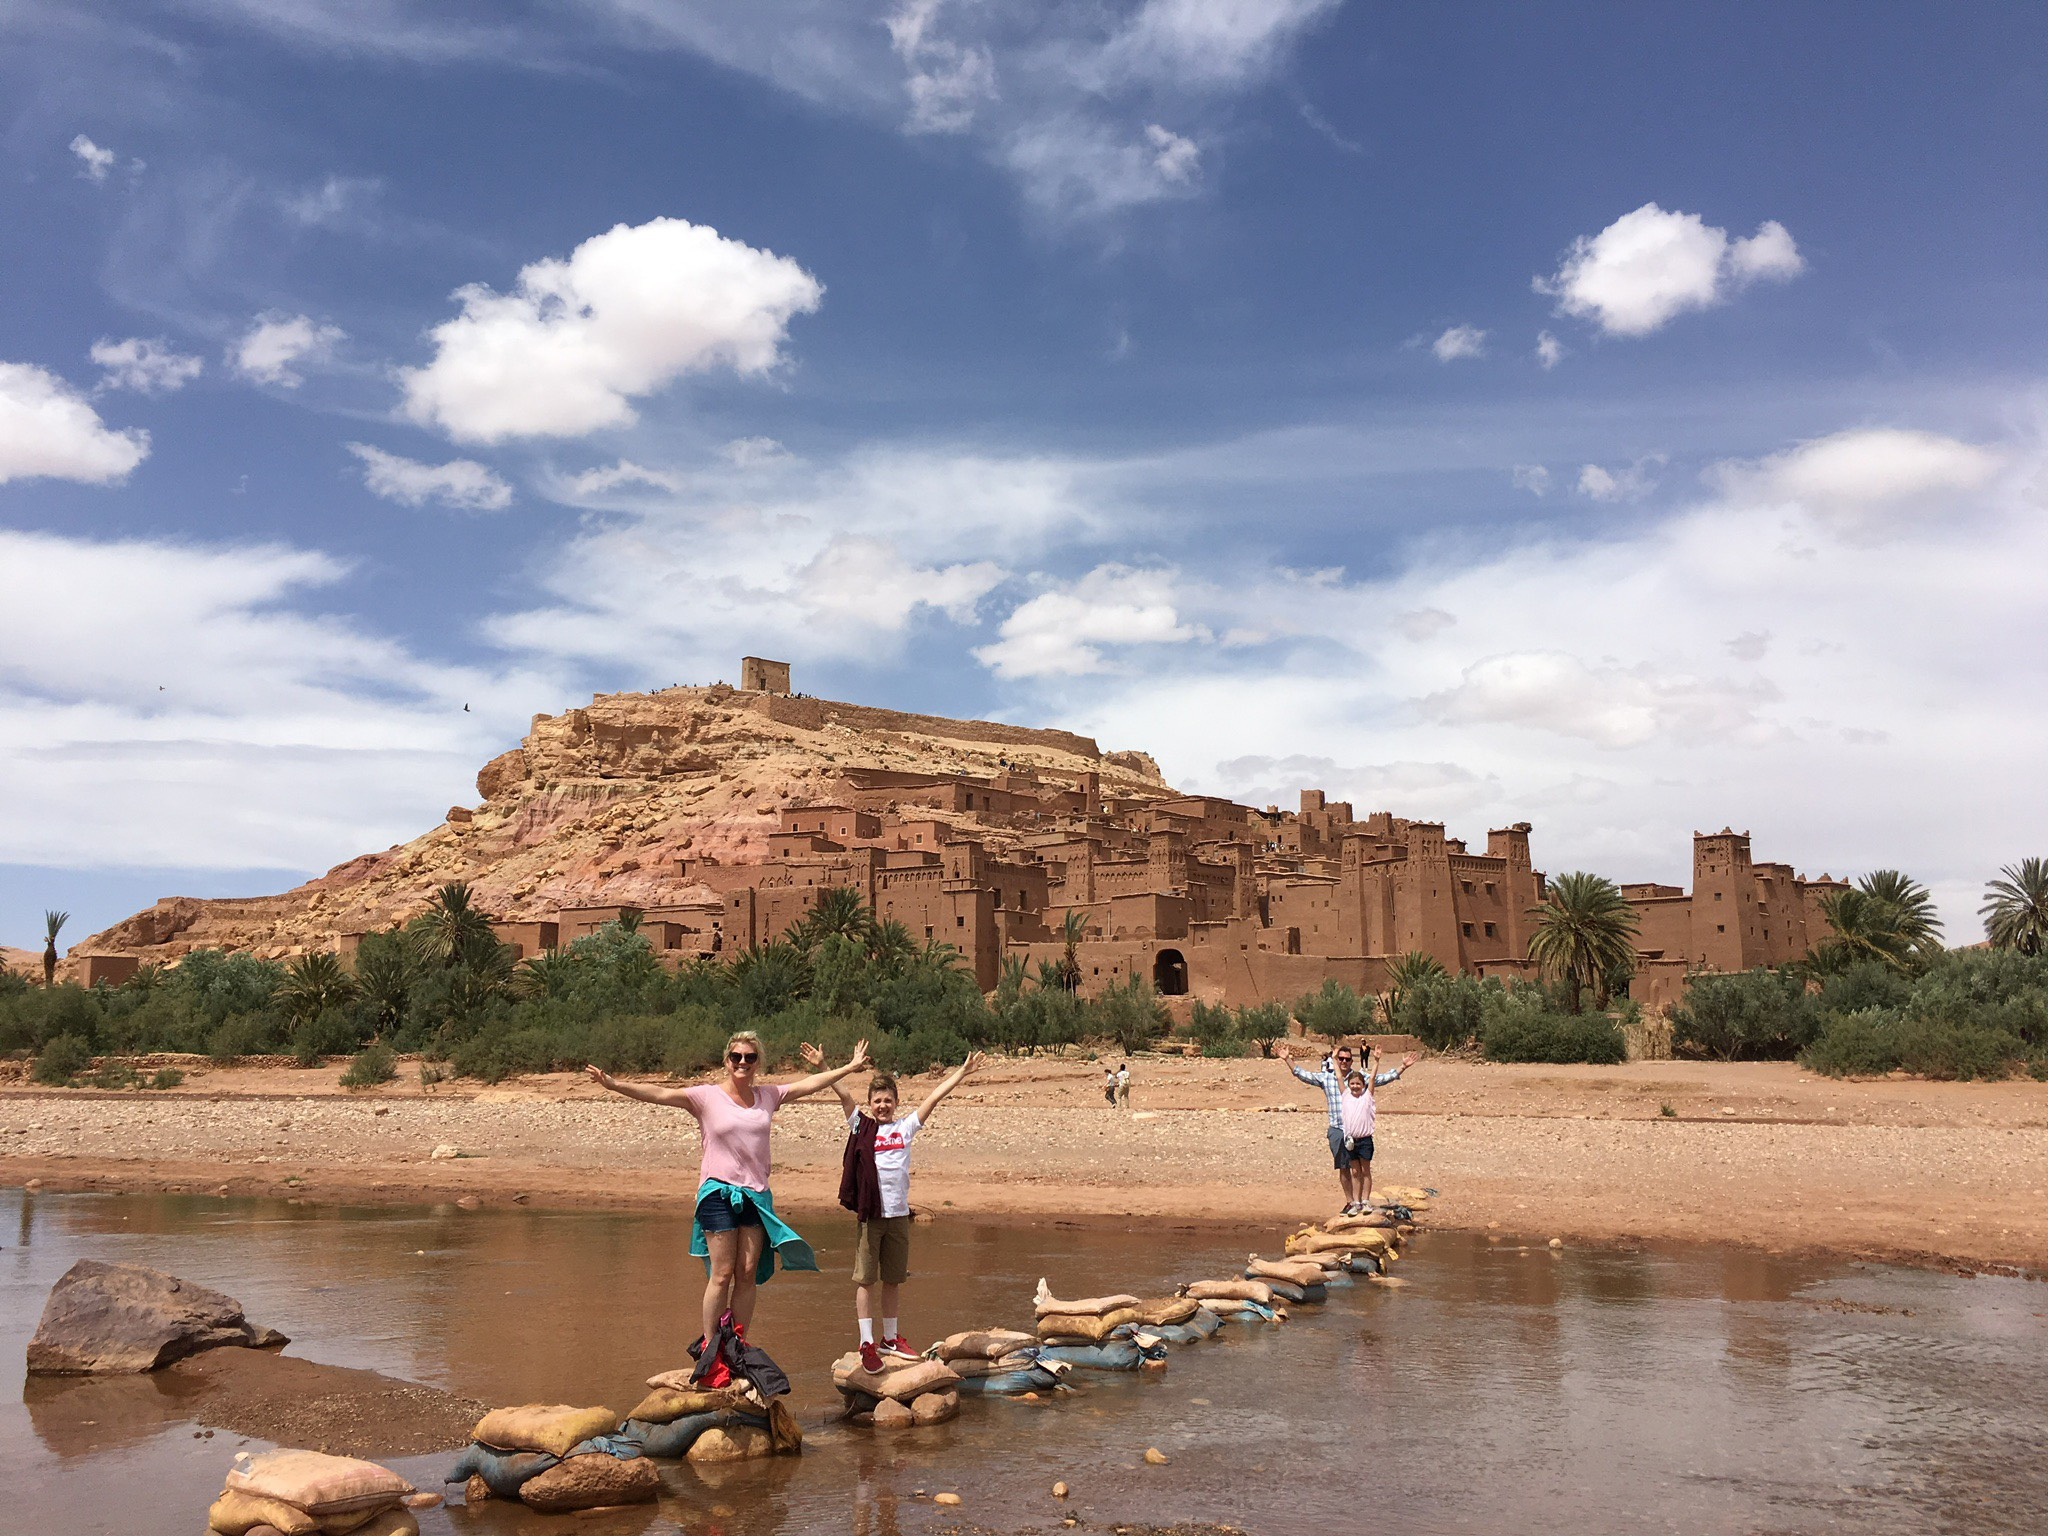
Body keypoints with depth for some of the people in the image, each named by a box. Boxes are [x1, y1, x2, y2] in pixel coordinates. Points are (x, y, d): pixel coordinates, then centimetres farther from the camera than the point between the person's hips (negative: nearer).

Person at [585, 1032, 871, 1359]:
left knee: (748, 1274, 3)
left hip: (756, 1194, 4)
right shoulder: (706, 1096, -2)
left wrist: (849, 1067, 21)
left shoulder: (768, 1096, 10)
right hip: (718, 1193, -4)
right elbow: (659, 1094, -12)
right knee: (722, 1274, -5)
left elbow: (809, 1084, 18)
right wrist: (615, 1085, -23)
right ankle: (709, 1347, 5)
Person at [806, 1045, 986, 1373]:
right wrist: (821, 1066, -12)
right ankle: (867, 1343, 5)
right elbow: (842, 1093, -5)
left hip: (899, 1213, 3)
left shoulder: (906, 1127, 10)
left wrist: (963, 1072, 10)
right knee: (866, 1279, 0)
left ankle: (891, 1339, 24)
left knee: (893, 1280, 12)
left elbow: (935, 1096, 9)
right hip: (869, 1213, -3)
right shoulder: (861, 1125, 4)